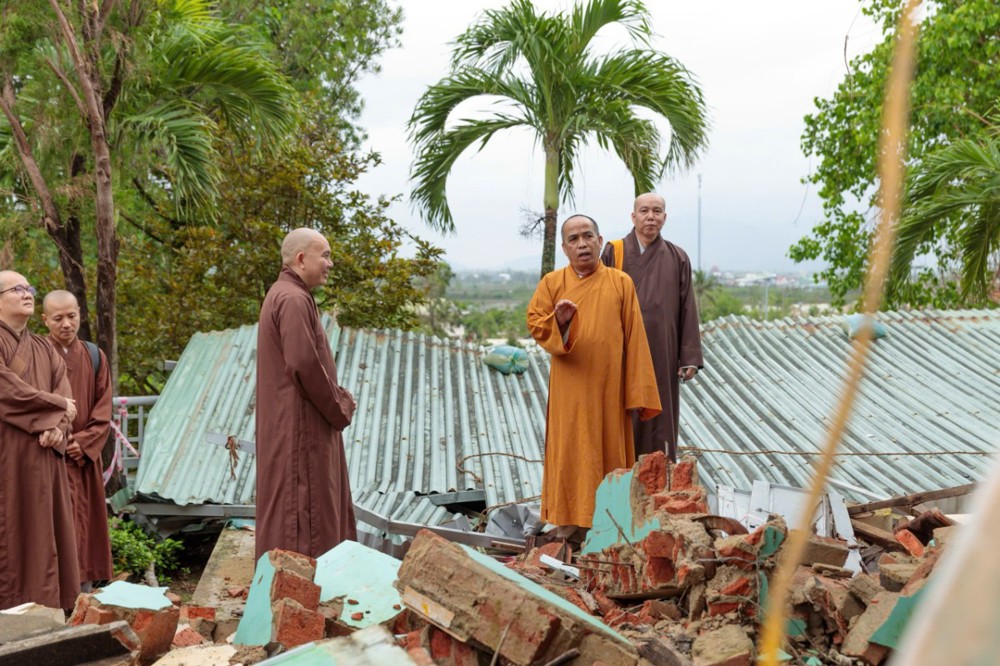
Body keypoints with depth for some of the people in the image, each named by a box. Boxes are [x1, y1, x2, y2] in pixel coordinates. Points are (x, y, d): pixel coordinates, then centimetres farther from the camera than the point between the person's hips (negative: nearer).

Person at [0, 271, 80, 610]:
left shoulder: (45, 349, 19)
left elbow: (65, 394, 9)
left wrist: (57, 427, -12)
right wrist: (58, 406, -3)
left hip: (45, 457, 6)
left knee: (45, 528, 5)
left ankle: (47, 603, 9)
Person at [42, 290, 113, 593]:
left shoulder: (95, 357, 8)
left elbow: (104, 409, 5)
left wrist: (84, 442, -8)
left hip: (84, 457, 4)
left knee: (84, 523, 7)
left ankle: (85, 588, 14)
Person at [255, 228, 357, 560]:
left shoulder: (284, 295, 17)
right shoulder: (293, 300, -17)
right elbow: (304, 363, -25)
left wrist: (337, 396, 9)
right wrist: (339, 406, -12)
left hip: (295, 423, 11)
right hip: (300, 424, -11)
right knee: (303, 506, -6)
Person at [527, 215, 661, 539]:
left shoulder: (621, 283, 2)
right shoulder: (552, 282, 3)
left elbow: (634, 340, 0)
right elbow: (534, 321, 2)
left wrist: (638, 392, -4)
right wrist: (559, 320, -21)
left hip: (609, 386, 0)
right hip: (570, 387, 0)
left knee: (610, 449, 6)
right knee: (569, 450, 3)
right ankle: (568, 518, 12)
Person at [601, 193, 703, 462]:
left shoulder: (677, 258, 4)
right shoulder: (613, 253, 1)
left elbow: (687, 310, 3)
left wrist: (690, 358, -2)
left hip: (662, 356, 1)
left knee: (660, 418, 6)